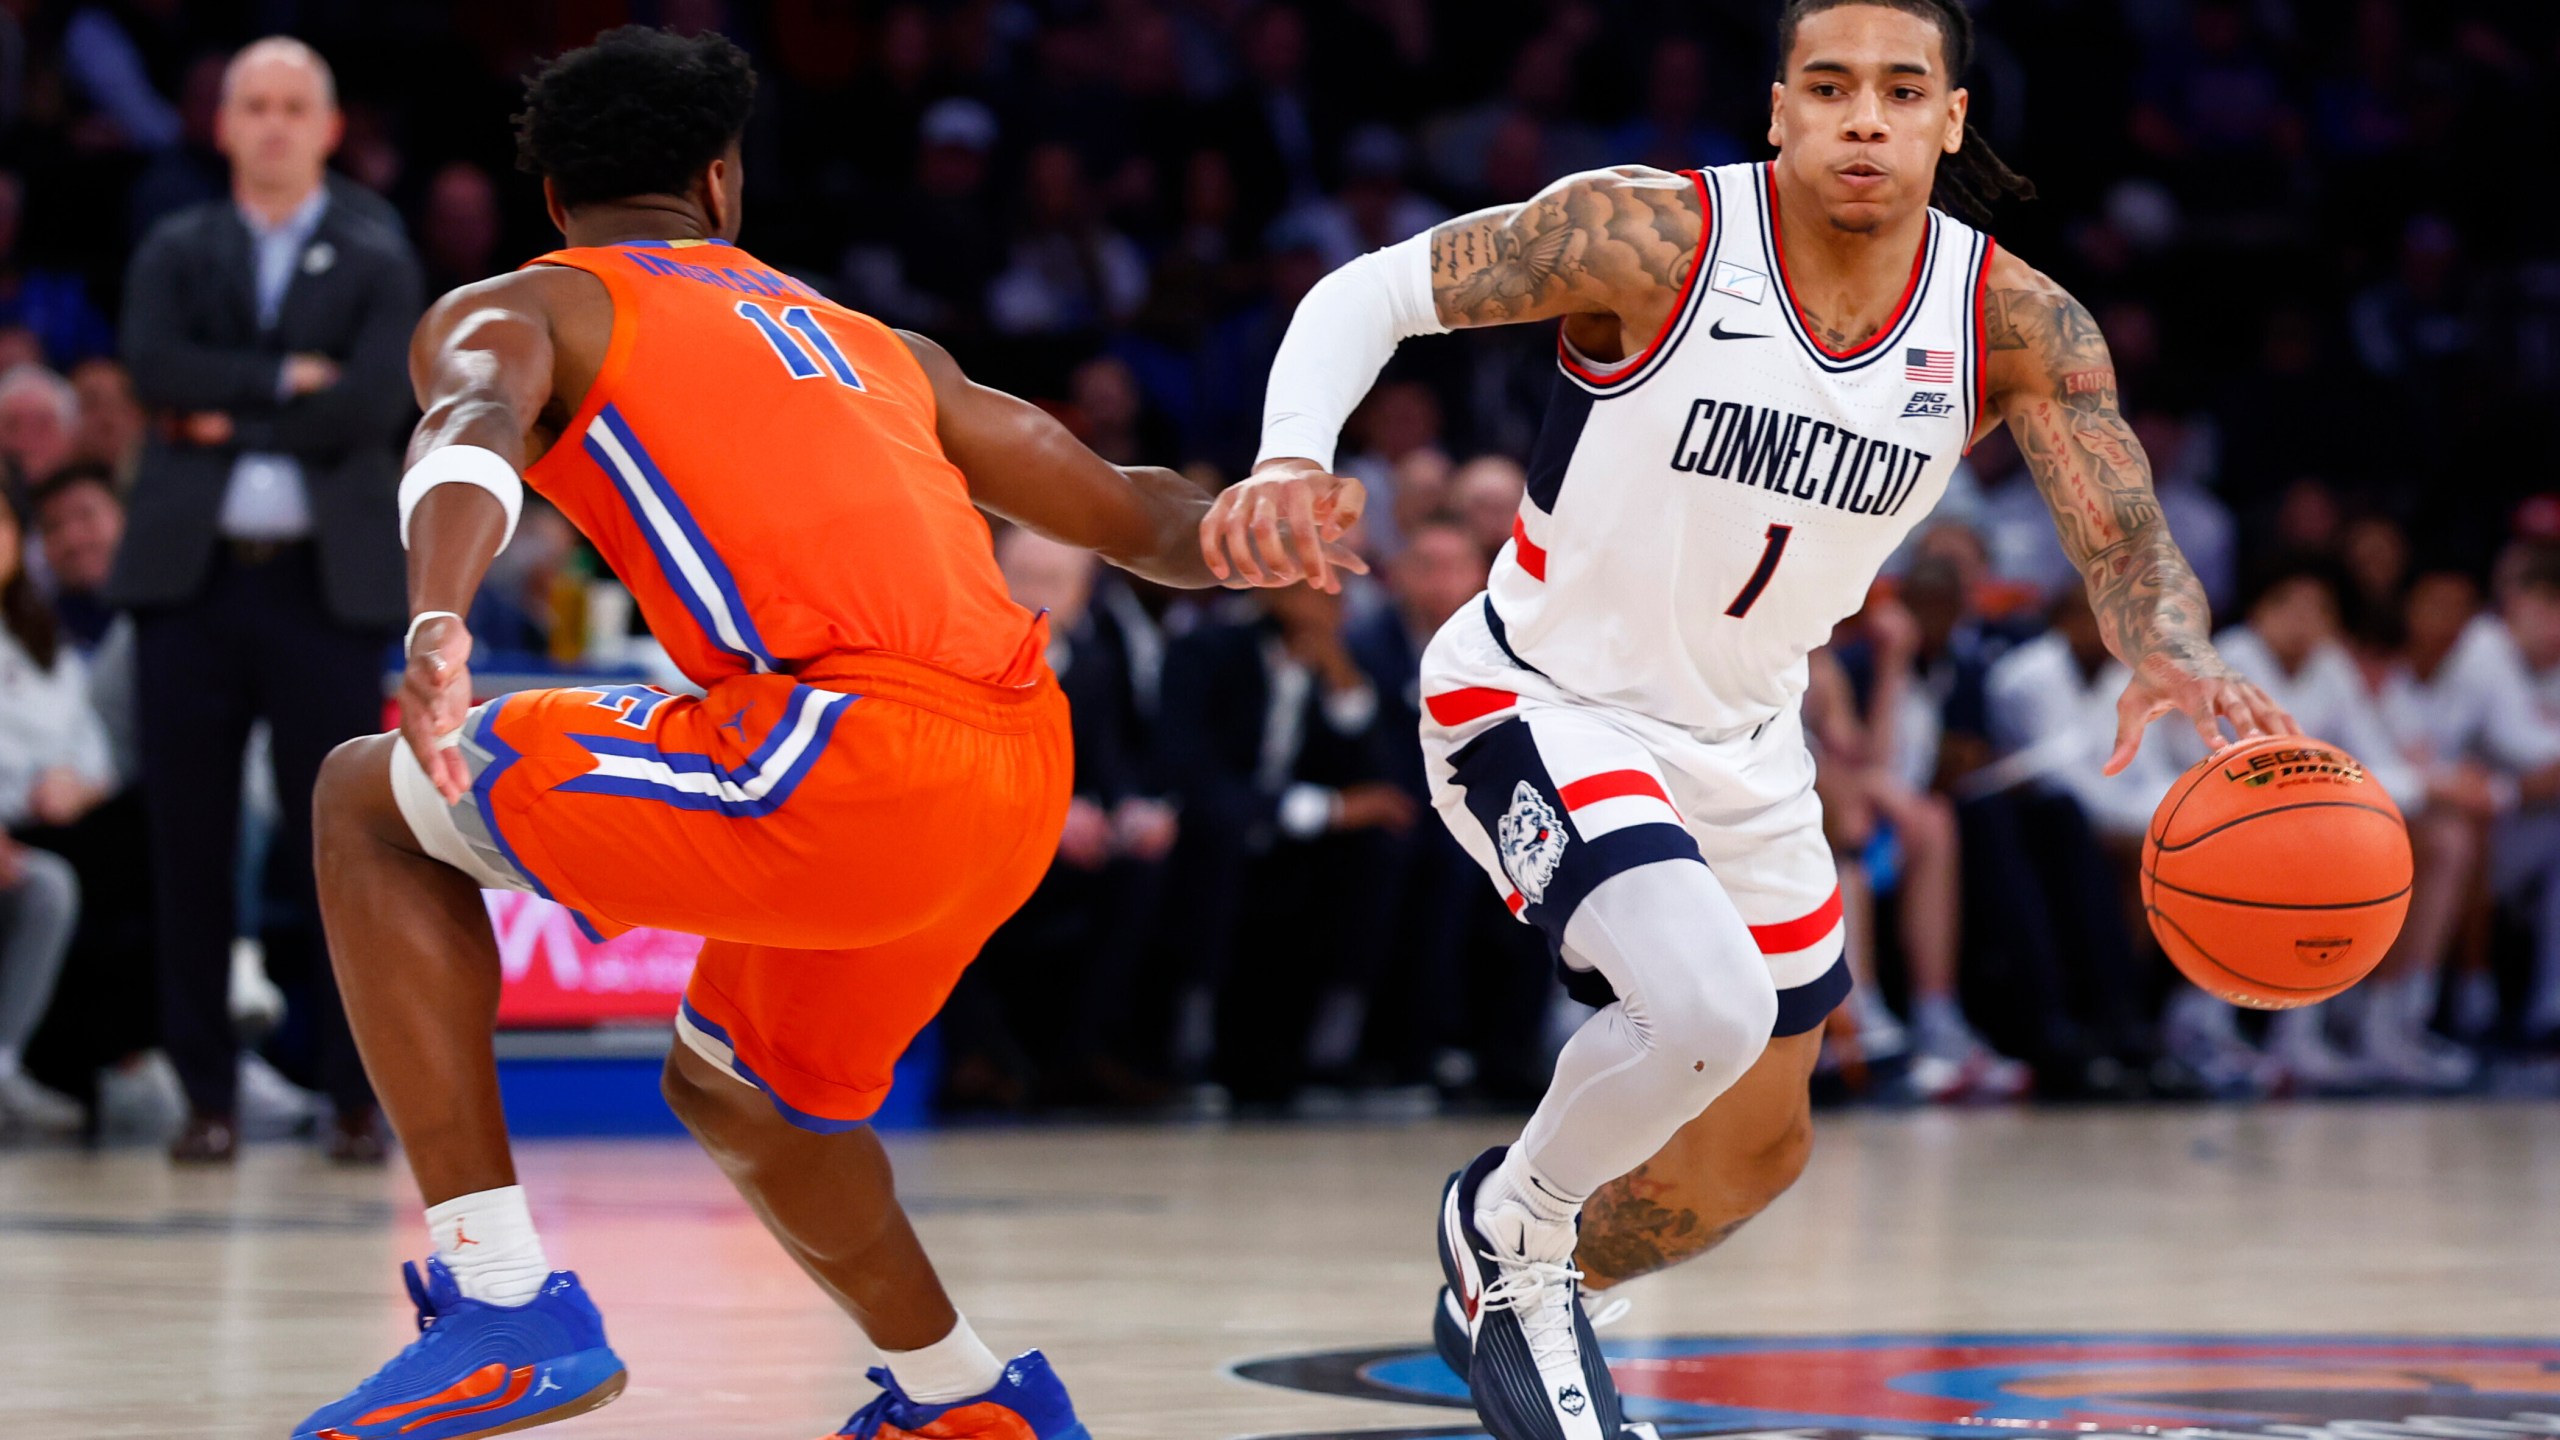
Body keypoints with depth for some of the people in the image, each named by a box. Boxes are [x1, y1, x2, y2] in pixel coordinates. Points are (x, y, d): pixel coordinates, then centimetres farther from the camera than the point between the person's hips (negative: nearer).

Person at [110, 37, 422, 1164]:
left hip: (327, 579, -2)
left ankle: (357, 1097, 3)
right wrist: (282, 380, -13)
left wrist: (228, 418, -7)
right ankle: (208, 1095, 6)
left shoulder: (377, 263, 7)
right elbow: (154, 366, -7)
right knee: (190, 845, 1)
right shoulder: (174, 255, 13)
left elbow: (372, 402, -9)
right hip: (191, 574, 2)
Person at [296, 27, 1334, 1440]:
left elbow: (475, 430, -12)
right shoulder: (875, 345, 30)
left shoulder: (511, 310, 13)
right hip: (1022, 781, 7)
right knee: (726, 1085, 33)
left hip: (847, 755, -7)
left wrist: (436, 620, -30)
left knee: (372, 801, 10)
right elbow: (1139, 516, 35)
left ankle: (504, 1305, 0)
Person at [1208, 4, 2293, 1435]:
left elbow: (2126, 540, -19)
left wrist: (2175, 660, -42)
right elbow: (1375, 290, -17)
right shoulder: (1654, 238, -24)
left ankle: (1517, 1309, 46)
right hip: (1538, 703, -6)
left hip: (1742, 748, 6)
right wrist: (1294, 456, -36)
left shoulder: (2016, 325, -13)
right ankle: (1510, 1226, -1)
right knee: (1707, 1005, -31)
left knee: (1755, 1152, 18)